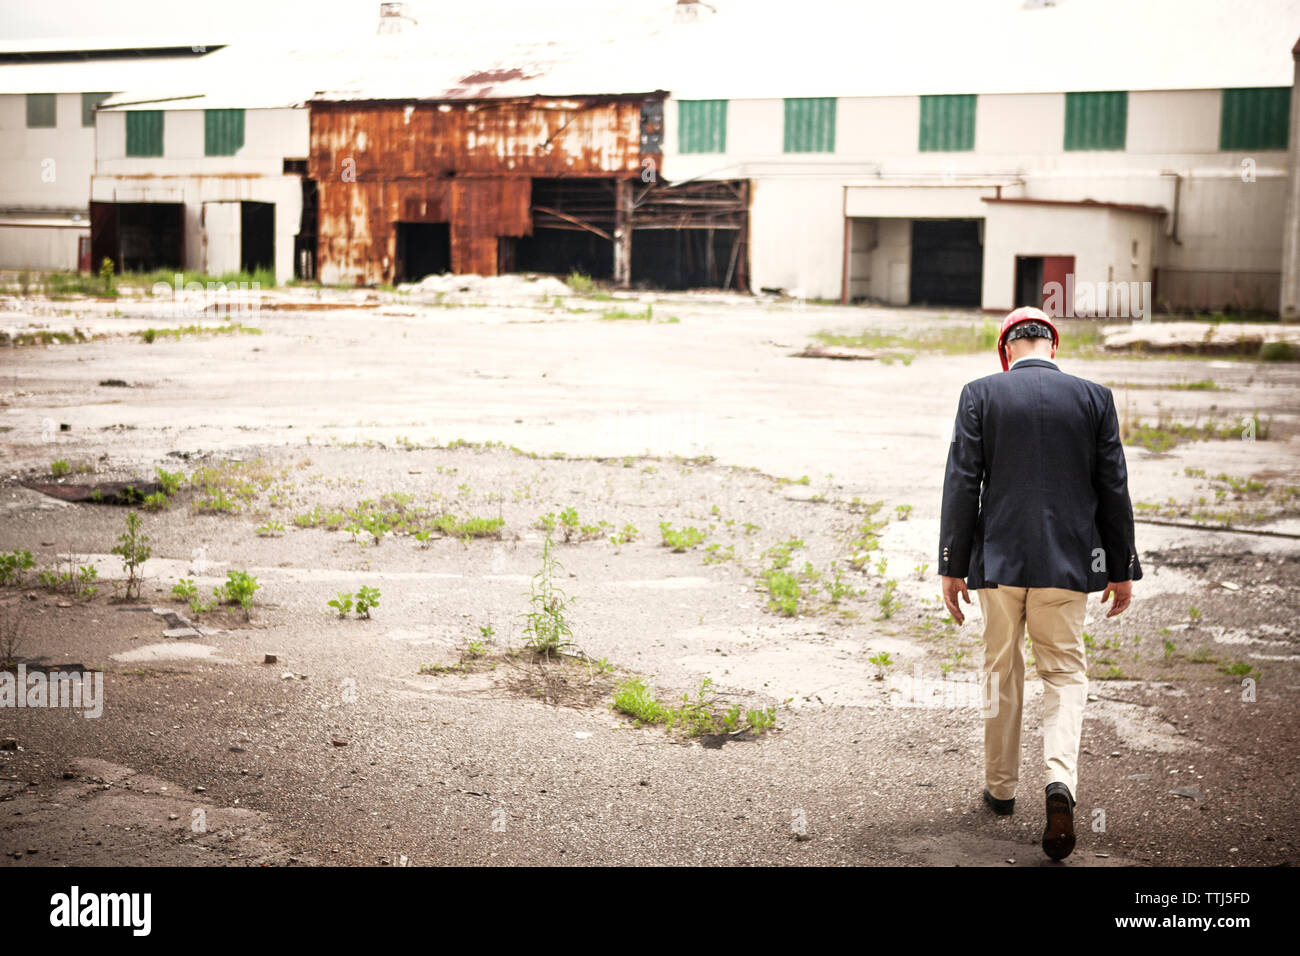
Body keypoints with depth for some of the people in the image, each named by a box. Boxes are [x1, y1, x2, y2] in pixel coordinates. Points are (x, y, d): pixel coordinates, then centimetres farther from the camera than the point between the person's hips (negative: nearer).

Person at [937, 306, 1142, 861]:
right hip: (1068, 563, 0)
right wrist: (1121, 570, 10)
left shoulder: (980, 395, -4)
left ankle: (1000, 788, 26)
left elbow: (962, 485, -6)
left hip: (999, 559, 0)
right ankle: (1060, 780, -12)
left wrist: (953, 567, 0)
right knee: (1065, 671, 10)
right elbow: (1113, 489, 2)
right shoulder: (1094, 398, 0)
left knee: (1001, 670, 15)